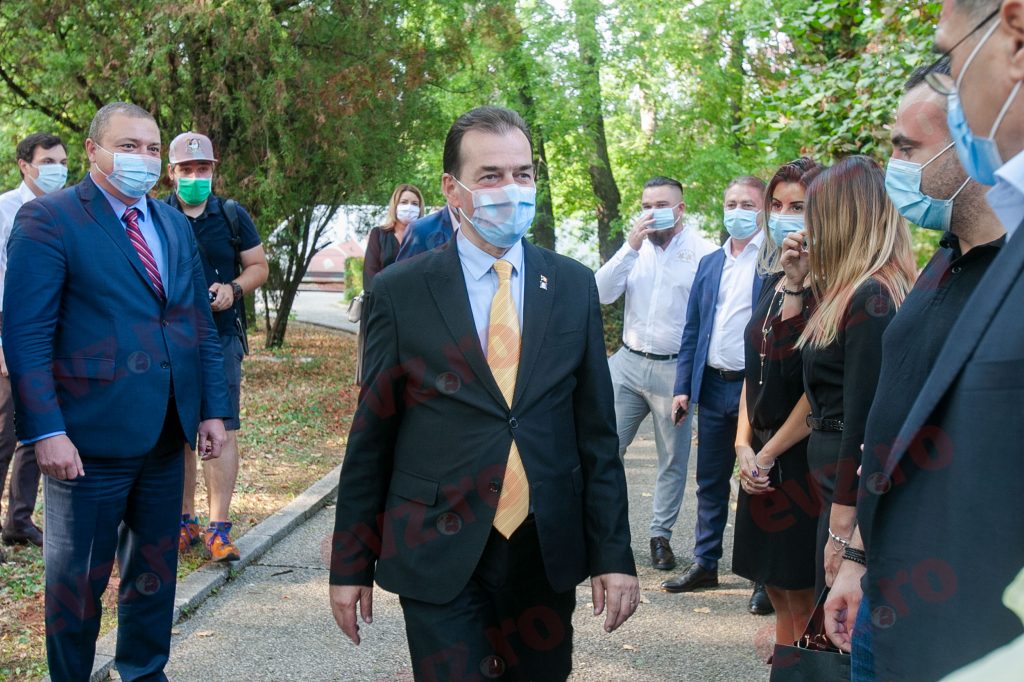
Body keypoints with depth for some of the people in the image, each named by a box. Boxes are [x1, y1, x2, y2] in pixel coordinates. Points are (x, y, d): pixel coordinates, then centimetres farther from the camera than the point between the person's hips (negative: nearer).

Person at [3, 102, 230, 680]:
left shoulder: (176, 224, 12)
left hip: (166, 434, 6)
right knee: (80, 578, 7)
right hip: (91, 436, -6)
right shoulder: (48, 219, -8)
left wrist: (214, 408, 8)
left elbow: (200, 323, 14)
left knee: (155, 567, 17)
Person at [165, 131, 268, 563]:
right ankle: (185, 521, 22)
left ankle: (218, 530, -7)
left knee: (223, 429, -8)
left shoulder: (232, 215, 6)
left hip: (221, 337, 0)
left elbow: (258, 266, 11)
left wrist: (234, 289, -9)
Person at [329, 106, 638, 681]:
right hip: (439, 562, -2)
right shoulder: (400, 294, -3)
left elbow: (597, 432, 5)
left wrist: (613, 553, 2)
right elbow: (371, 439, 1)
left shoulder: (574, 287, 3)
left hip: (548, 556, 3)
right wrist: (351, 564, 4)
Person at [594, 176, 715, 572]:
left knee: (673, 458, 6)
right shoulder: (635, 247, 7)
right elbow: (603, 294, -3)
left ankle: (661, 535, 18)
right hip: (628, 363, 3)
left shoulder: (702, 252, -5)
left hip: (674, 369, -3)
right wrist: (631, 246, -13)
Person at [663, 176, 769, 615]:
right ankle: (705, 564, 24)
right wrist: (683, 386, 8)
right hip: (713, 386, 6)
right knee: (710, 481, 13)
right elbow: (692, 329, 14)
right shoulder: (709, 263, 13)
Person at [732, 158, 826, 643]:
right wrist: (744, 444, 2)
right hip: (762, 459, 8)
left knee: (803, 594, 0)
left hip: (805, 457, -8)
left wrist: (768, 453, -9)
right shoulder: (773, 280, 12)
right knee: (776, 585, 14)